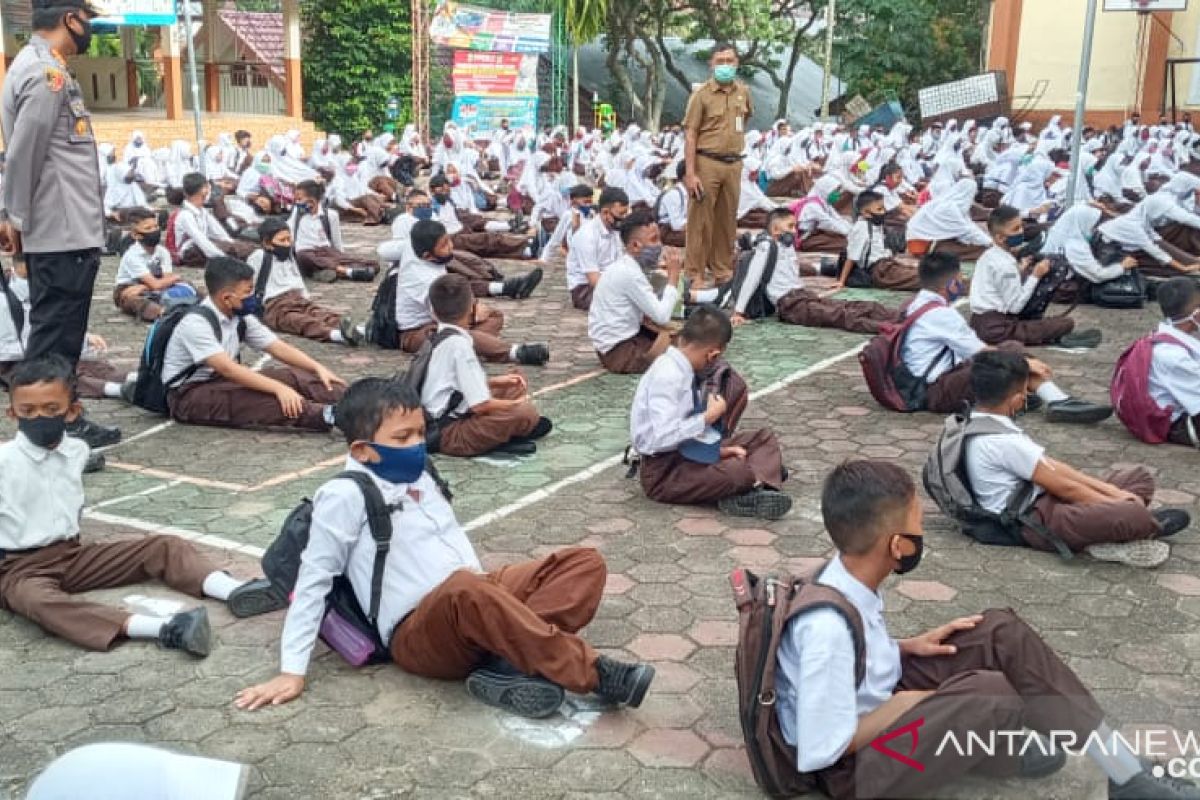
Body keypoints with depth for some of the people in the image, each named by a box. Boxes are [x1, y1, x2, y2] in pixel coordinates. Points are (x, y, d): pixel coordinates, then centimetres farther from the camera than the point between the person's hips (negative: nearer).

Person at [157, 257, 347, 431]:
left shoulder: (241, 318, 1)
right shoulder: (196, 323, -24)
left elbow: (279, 348, 2)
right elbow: (227, 368, -34)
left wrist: (318, 369, -12)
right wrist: (278, 388, -42)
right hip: (188, 396, -8)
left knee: (290, 376, -13)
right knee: (253, 398, -35)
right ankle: (326, 415, -52)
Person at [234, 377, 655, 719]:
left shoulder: (419, 478, 17)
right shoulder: (344, 495, -6)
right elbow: (314, 579, -6)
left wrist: (488, 600, 11)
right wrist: (292, 671, -8)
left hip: (472, 605, 8)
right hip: (418, 635, -8)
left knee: (585, 563, -7)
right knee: (466, 589, -42)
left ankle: (506, 662, -28)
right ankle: (593, 672, -32)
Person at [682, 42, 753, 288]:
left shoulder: (743, 92, 8)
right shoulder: (701, 94, -7)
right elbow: (690, 135, -10)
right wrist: (690, 174, -16)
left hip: (734, 164, 5)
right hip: (707, 163, -5)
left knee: (727, 220, 12)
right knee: (700, 220, -2)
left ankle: (722, 270, 23)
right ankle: (696, 274, 4)